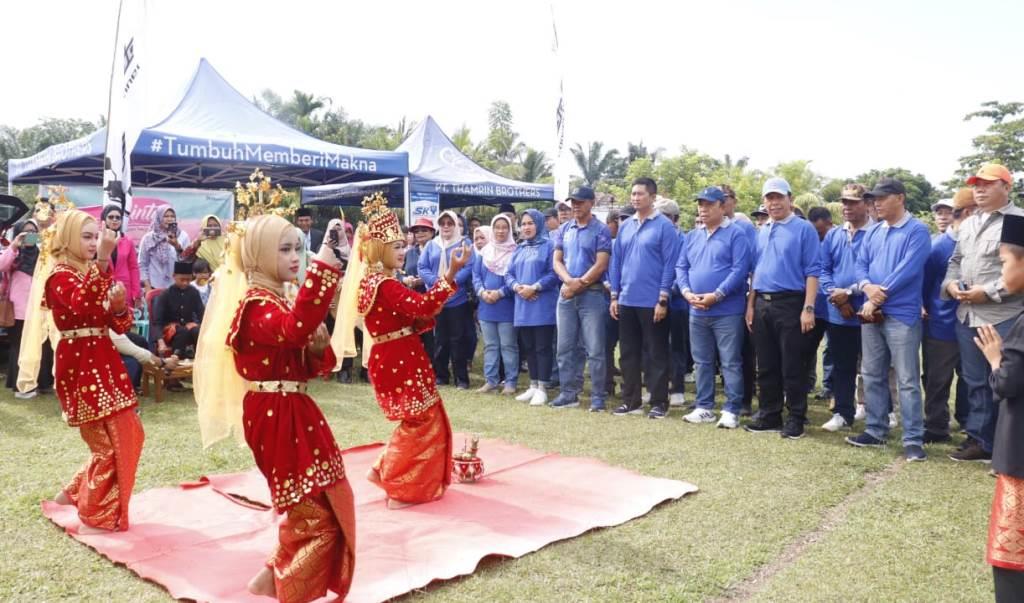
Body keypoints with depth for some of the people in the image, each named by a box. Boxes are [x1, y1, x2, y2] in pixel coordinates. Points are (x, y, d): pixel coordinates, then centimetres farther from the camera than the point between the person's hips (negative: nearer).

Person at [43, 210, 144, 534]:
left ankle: (76, 492, 30)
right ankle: (95, 518, 11)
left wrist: (119, 306, -10)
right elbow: (81, 305, -35)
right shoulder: (60, 275, -10)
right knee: (108, 442, -4)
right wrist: (102, 260, -41)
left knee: (128, 433, 13)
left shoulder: (95, 273, 14)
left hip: (104, 361, 8)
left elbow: (120, 326, 12)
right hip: (80, 365, -8)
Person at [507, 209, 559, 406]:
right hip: (523, 305, 7)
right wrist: (517, 286, -7)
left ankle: (542, 388, 2)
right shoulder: (519, 249, 18)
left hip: (543, 306, -7)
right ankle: (533, 386, 21)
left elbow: (554, 274, -12)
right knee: (528, 347, 11)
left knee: (543, 347, -3)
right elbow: (509, 274, 13)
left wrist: (534, 287, -19)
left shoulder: (548, 246, -3)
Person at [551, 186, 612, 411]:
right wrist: (569, 280, -11)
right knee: (565, 347, 9)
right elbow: (556, 261, 8)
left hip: (592, 294, -5)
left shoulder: (600, 230, -3)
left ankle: (598, 397, 3)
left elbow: (601, 265, -11)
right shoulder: (563, 229, 13)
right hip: (566, 294, 6)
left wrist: (579, 285, -12)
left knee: (594, 349, -4)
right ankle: (569, 393, 18)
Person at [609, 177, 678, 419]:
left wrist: (663, 300, -14)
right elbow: (616, 262, 13)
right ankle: (631, 400, 21)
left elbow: (669, 264, -10)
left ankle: (659, 402, 12)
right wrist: (614, 296, 8)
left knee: (656, 354, 3)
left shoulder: (665, 226, -6)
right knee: (628, 353, 11)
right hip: (626, 301, 6)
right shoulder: (624, 226, 11)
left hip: (652, 302, -6)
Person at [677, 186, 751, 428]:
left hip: (727, 311, -6)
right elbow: (681, 267, 12)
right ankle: (704, 407, 22)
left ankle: (732, 410, 6)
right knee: (702, 362, 13)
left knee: (730, 363, -1)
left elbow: (740, 269, -14)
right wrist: (687, 292, -7)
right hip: (697, 311, 6)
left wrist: (716, 295, -20)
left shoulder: (736, 234, -5)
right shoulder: (692, 236, 14)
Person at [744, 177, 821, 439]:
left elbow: (812, 271, -9)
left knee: (792, 367, -1)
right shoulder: (762, 232, 16)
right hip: (762, 305, 6)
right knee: (766, 366, 11)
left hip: (790, 304, -6)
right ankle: (769, 415, 21)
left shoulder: (804, 229, -3)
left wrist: (808, 308, -16)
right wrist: (750, 304, 11)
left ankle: (796, 419, 9)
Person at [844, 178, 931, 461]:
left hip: (902, 315, -7)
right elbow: (860, 265, 8)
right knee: (872, 375, 13)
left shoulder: (917, 230, -7)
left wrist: (877, 299, -15)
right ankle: (875, 431, 24)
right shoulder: (872, 232, 14)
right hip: (871, 313, 7)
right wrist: (867, 287, -14)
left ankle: (913, 440, 2)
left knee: (907, 380, -3)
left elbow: (907, 270, -16)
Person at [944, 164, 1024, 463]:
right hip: (967, 315, 7)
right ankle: (979, 441, 23)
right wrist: (950, 283, 2)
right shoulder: (967, 225, 18)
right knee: (976, 382, 13)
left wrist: (989, 291, -18)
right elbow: (955, 261, 23)